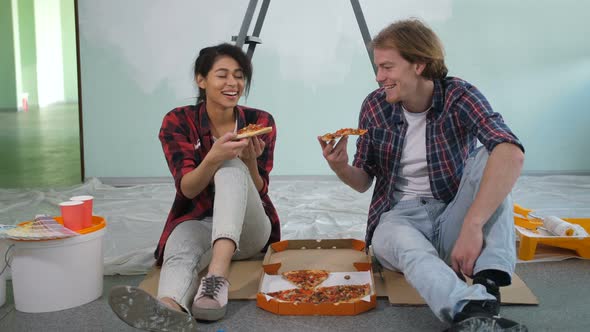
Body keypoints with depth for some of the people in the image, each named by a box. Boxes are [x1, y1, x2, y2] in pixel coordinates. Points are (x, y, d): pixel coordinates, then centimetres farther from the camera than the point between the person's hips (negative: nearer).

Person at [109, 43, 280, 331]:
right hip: (197, 221, 0)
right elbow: (188, 189, -15)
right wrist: (213, 158, -35)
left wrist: (250, 160, -26)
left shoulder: (260, 122, -3)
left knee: (232, 168, -30)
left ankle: (217, 275, -50)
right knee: (180, 253, -37)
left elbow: (258, 191, -4)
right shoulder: (178, 121, -6)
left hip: (248, 230, 0)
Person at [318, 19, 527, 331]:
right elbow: (363, 182, 9)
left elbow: (511, 152, -31)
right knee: (406, 246, -36)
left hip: (451, 218, 0)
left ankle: (489, 283, -40)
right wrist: (340, 168, -15)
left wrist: (471, 225, -41)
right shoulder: (374, 107, -1)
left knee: (489, 158, -27)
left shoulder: (458, 96, -12)